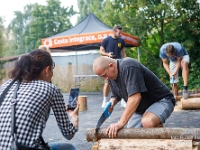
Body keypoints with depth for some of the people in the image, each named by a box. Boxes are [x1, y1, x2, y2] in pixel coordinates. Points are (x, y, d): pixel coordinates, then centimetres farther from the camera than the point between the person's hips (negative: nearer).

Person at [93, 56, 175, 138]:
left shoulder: (129, 67, -26)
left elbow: (135, 97, -34)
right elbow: (115, 95, 13)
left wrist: (121, 123, -34)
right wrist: (112, 102, -11)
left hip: (161, 100, -8)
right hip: (140, 109, 8)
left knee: (147, 122, -36)